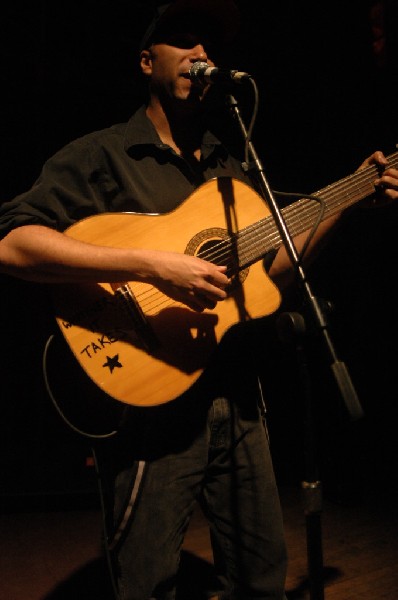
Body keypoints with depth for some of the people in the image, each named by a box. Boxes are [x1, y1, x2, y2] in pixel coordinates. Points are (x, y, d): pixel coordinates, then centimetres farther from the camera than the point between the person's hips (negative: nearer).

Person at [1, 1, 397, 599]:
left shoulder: (234, 172, 16)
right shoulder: (101, 156, -5)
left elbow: (269, 273, 17)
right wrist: (151, 265, -28)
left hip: (239, 402, 6)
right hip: (153, 401, -6)